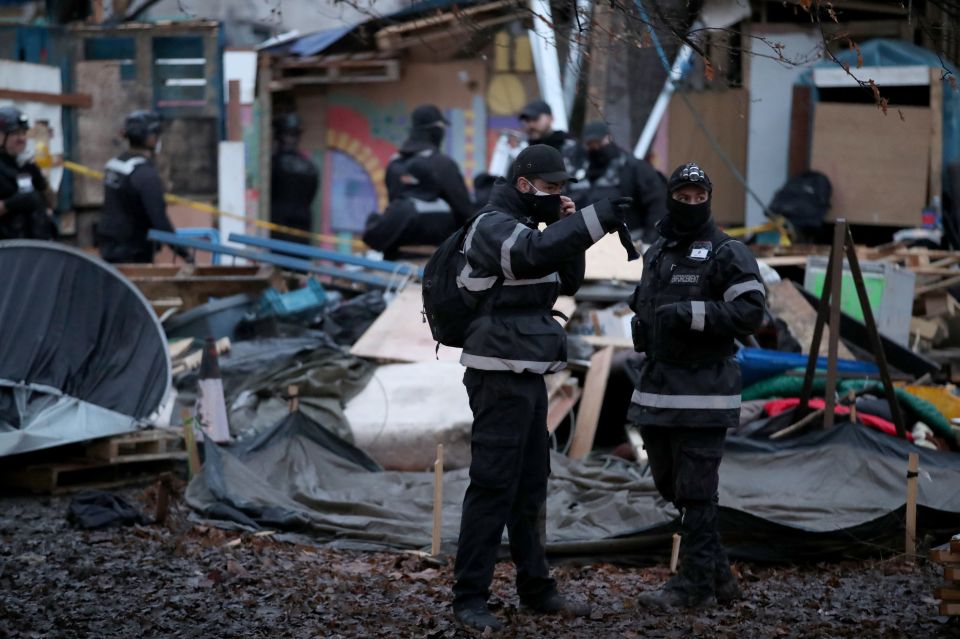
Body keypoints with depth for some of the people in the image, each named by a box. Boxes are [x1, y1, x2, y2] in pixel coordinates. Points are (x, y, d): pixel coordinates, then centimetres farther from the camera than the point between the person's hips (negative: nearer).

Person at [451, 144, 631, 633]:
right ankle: (470, 598, -6)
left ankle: (536, 588, 22)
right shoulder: (493, 225, -12)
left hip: (526, 376, 10)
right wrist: (595, 219, -36)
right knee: (493, 487, -9)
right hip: (500, 377, -10)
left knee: (530, 486, 14)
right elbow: (535, 255, -33)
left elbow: (566, 282, 16)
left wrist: (566, 226, 2)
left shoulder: (525, 227, 17)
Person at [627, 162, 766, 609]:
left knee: (695, 489, -6)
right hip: (657, 388, 8)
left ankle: (695, 582, 1)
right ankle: (718, 575, 21)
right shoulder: (657, 253, 17)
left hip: (703, 390, -8)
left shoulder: (727, 253, -6)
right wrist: (641, 323, 9)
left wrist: (691, 313, -22)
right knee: (668, 484, 12)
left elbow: (750, 312, -14)